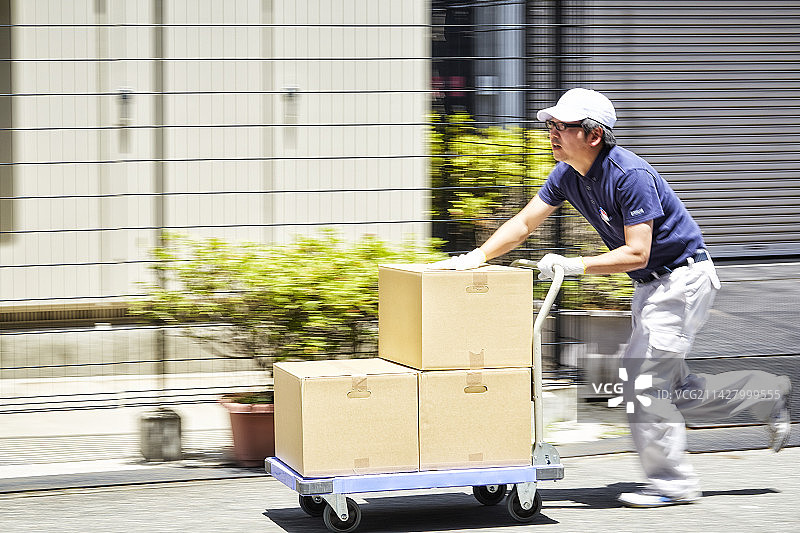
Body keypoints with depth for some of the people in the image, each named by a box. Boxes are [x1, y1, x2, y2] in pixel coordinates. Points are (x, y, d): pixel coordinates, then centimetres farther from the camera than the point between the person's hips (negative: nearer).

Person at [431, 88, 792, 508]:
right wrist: (476, 257, -8)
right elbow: (524, 223, 3)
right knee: (669, 388, 12)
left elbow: (636, 253, -28)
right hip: (651, 284, 9)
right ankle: (768, 396, 26)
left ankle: (673, 484, 3)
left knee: (643, 376, -10)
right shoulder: (567, 174, -1)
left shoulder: (629, 176, -26)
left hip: (682, 279, -9)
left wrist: (575, 266, -29)